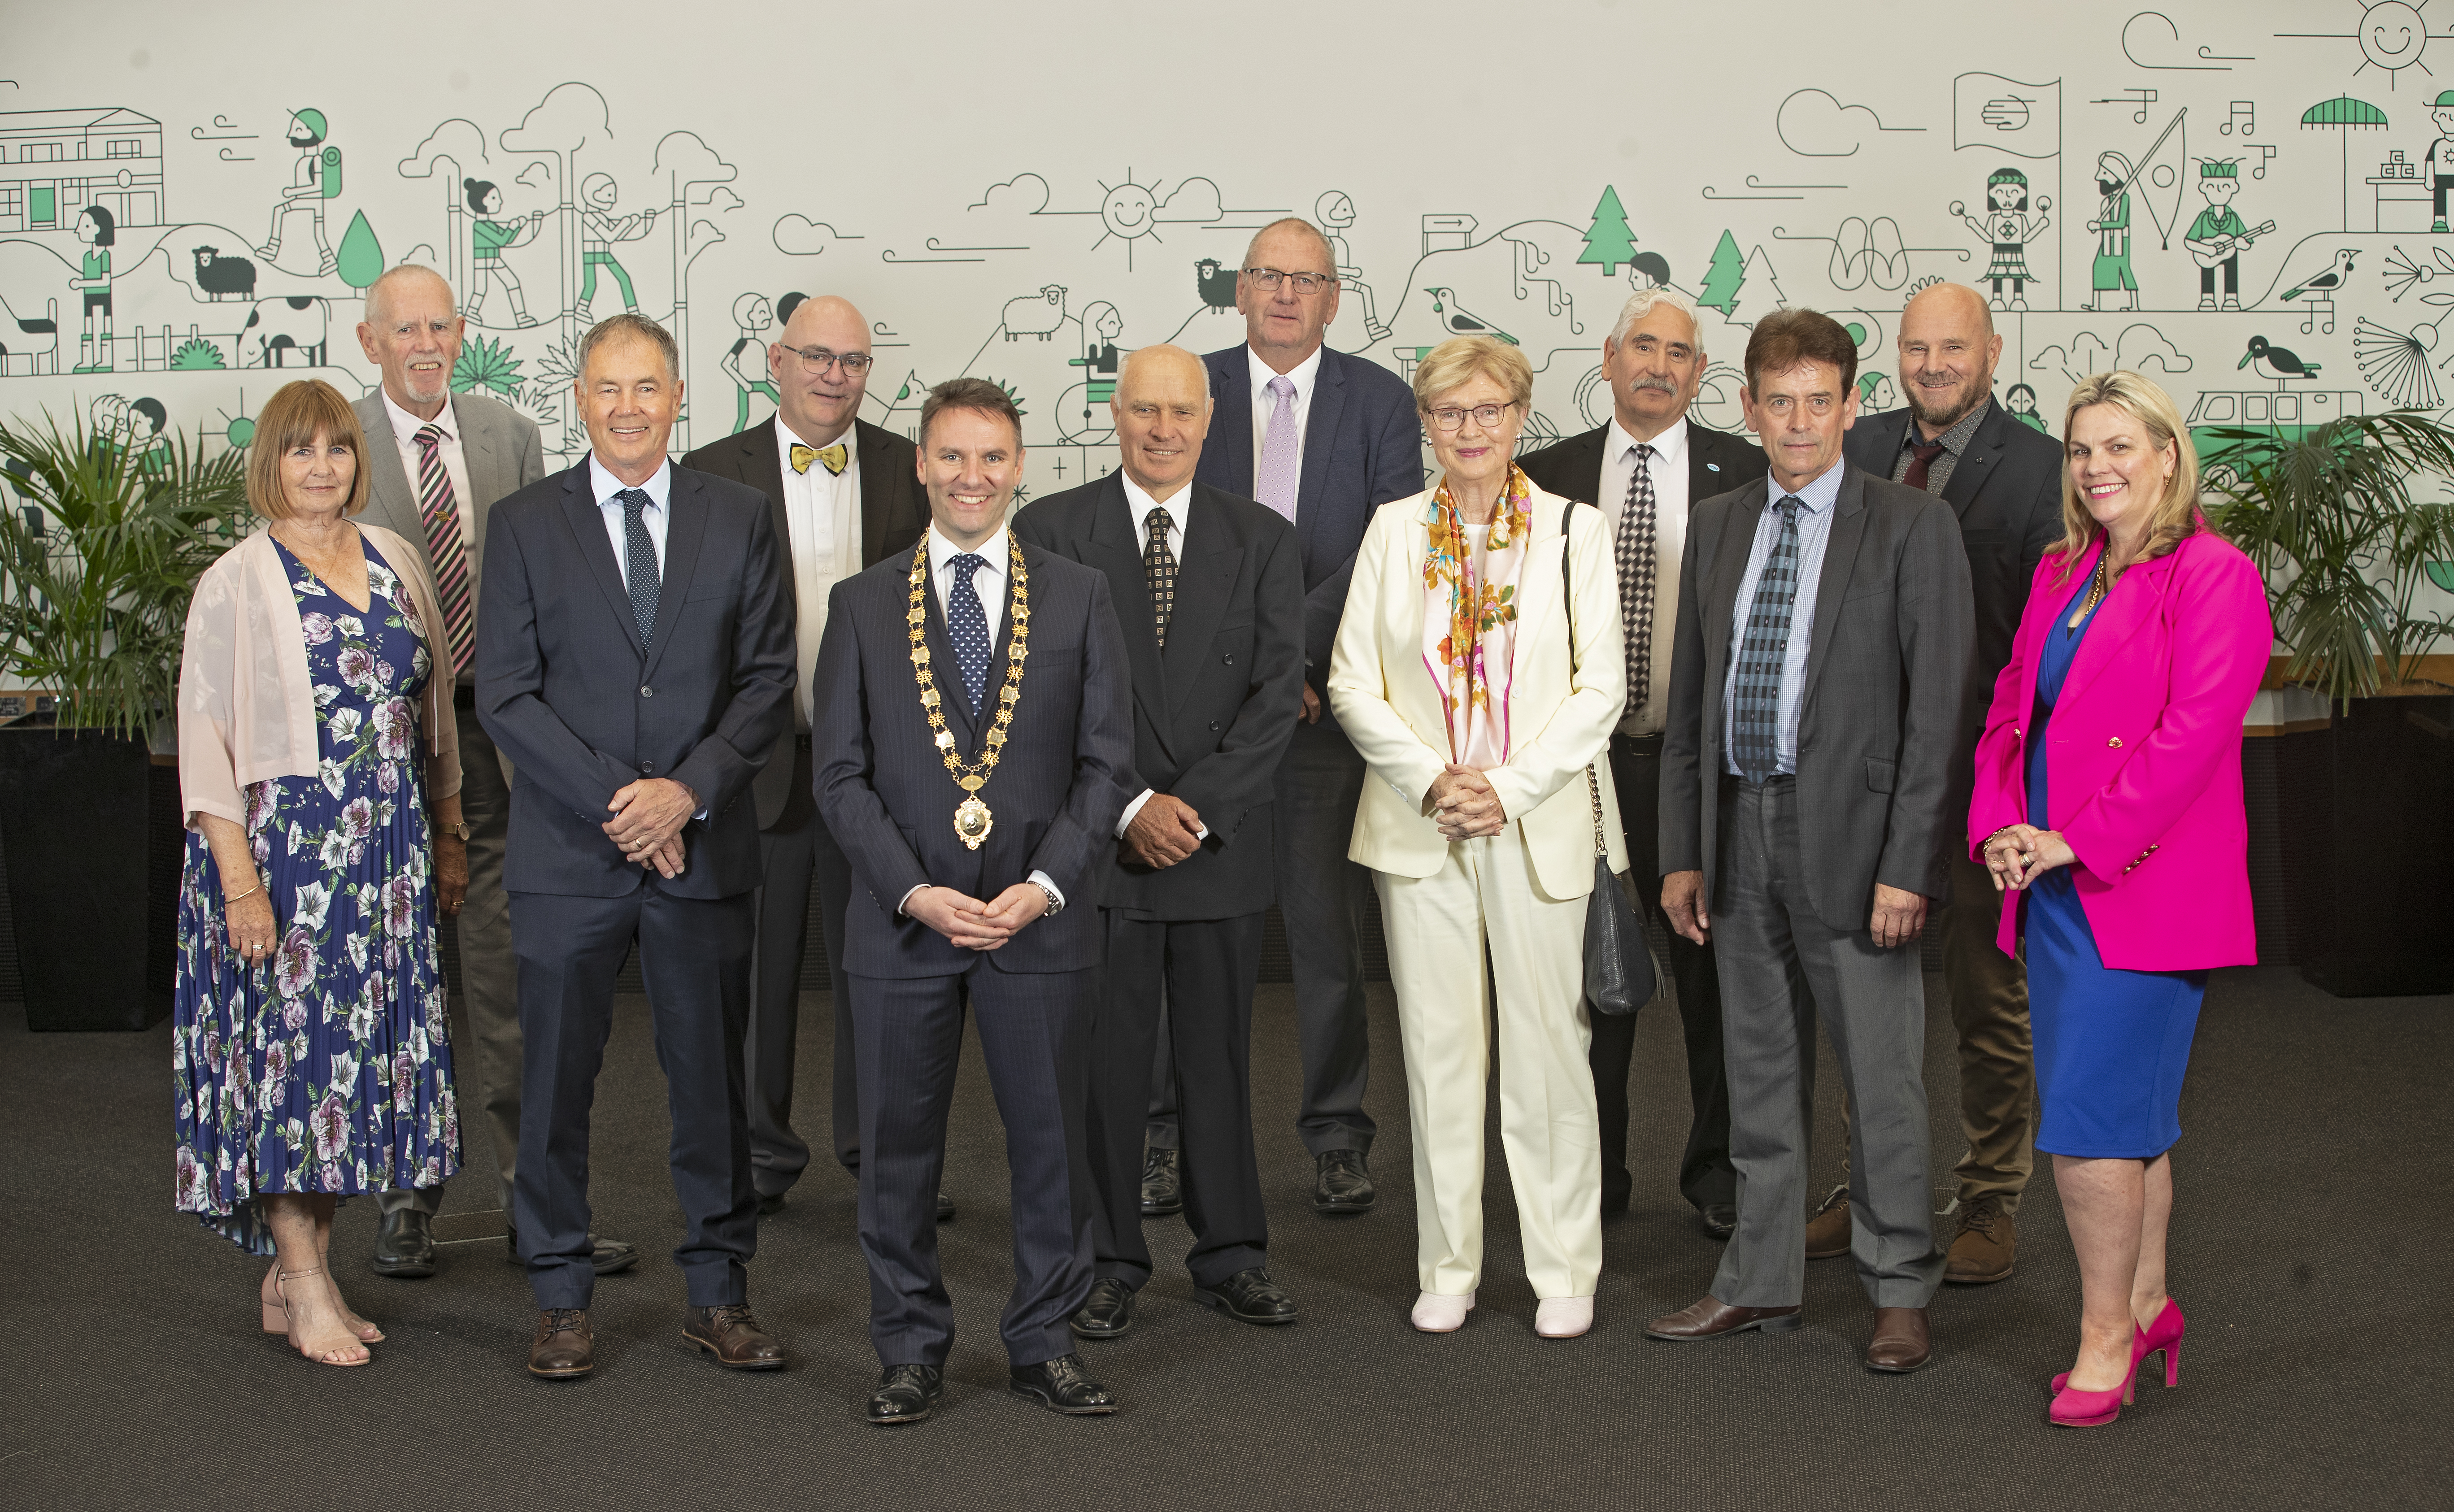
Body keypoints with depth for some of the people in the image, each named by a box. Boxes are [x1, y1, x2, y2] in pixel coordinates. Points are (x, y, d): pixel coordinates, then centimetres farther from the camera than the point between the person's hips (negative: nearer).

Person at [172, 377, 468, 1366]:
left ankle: (297, 1274, 18)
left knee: (361, 1043, 7)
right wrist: (239, 877, -15)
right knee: (288, 1039, -4)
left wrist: (447, 837, 16)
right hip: (279, 839, -5)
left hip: (387, 853, 5)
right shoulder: (237, 582, -4)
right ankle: (306, 1290, 5)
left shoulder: (395, 560, 10)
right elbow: (205, 736, -8)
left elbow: (434, 708, 17)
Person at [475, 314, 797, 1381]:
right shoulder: (524, 525, 3)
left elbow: (769, 679, 2)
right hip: (567, 852, -1)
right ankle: (561, 1300, 18)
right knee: (556, 1082, 4)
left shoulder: (739, 520, 6)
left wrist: (688, 790, -12)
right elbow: (503, 693, -3)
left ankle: (718, 1293, 20)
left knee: (711, 1076, 7)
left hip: (704, 849, 1)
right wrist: (613, 801, -11)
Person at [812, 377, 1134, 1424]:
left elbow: (1107, 761, 2)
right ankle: (911, 1351, 20)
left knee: (1050, 1138, 6)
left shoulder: (1078, 596, 6)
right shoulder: (860, 605, 5)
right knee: (899, 1143, 6)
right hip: (901, 920, 0)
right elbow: (840, 774, 1)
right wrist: (918, 893, -10)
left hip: (1041, 918, 0)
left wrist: (1045, 885, -10)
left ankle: (1045, 1346, 20)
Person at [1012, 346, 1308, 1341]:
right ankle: (1109, 1265, 15)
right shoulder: (1050, 532, 2)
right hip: (1098, 845, -1)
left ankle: (1231, 1258, 20)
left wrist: (1196, 804, -11)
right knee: (1103, 1061, 3)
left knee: (1220, 1059, 9)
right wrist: (1129, 807, -12)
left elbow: (1278, 691, 0)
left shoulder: (1264, 541, 8)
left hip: (1223, 843, 2)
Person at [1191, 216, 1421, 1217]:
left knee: (1327, 921, 3)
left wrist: (1286, 640, -15)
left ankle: (1337, 1136, 14)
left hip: (1326, 697, -1)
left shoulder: (1381, 402, 4)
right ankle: (1167, 1129, 17)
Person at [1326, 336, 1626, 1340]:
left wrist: (1510, 788, -12)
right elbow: (1352, 681, 3)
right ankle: (1447, 1267, 16)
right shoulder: (1393, 531, 7)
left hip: (1539, 824, -1)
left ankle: (1565, 1270, 13)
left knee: (1547, 1046, 1)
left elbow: (1601, 687, -2)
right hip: (1418, 828, 2)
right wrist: (1431, 781, -10)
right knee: (1437, 1045, 5)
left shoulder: (1574, 532, 3)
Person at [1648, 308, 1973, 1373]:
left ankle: (1899, 1292, 16)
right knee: (1760, 1073, 13)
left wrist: (1907, 864, -15)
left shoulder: (1913, 526, -5)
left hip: (1851, 832, -5)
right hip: (1741, 834, 5)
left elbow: (1937, 707, -9)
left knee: (1881, 1077, 2)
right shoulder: (1717, 527, 11)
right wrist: (1682, 850, 8)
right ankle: (1761, 1282, 25)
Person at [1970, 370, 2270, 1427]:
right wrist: (2001, 828, -1)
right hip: (2056, 889, 7)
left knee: (2091, 1117, -9)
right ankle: (2146, 1305, 27)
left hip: (2144, 892, -7)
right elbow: (2011, 710, 15)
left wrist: (2078, 842, -18)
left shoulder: (2213, 578, -9)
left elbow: (2192, 734, -17)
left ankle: (2105, 1339, 2)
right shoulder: (2060, 573, 15)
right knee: (2128, 1113, 15)